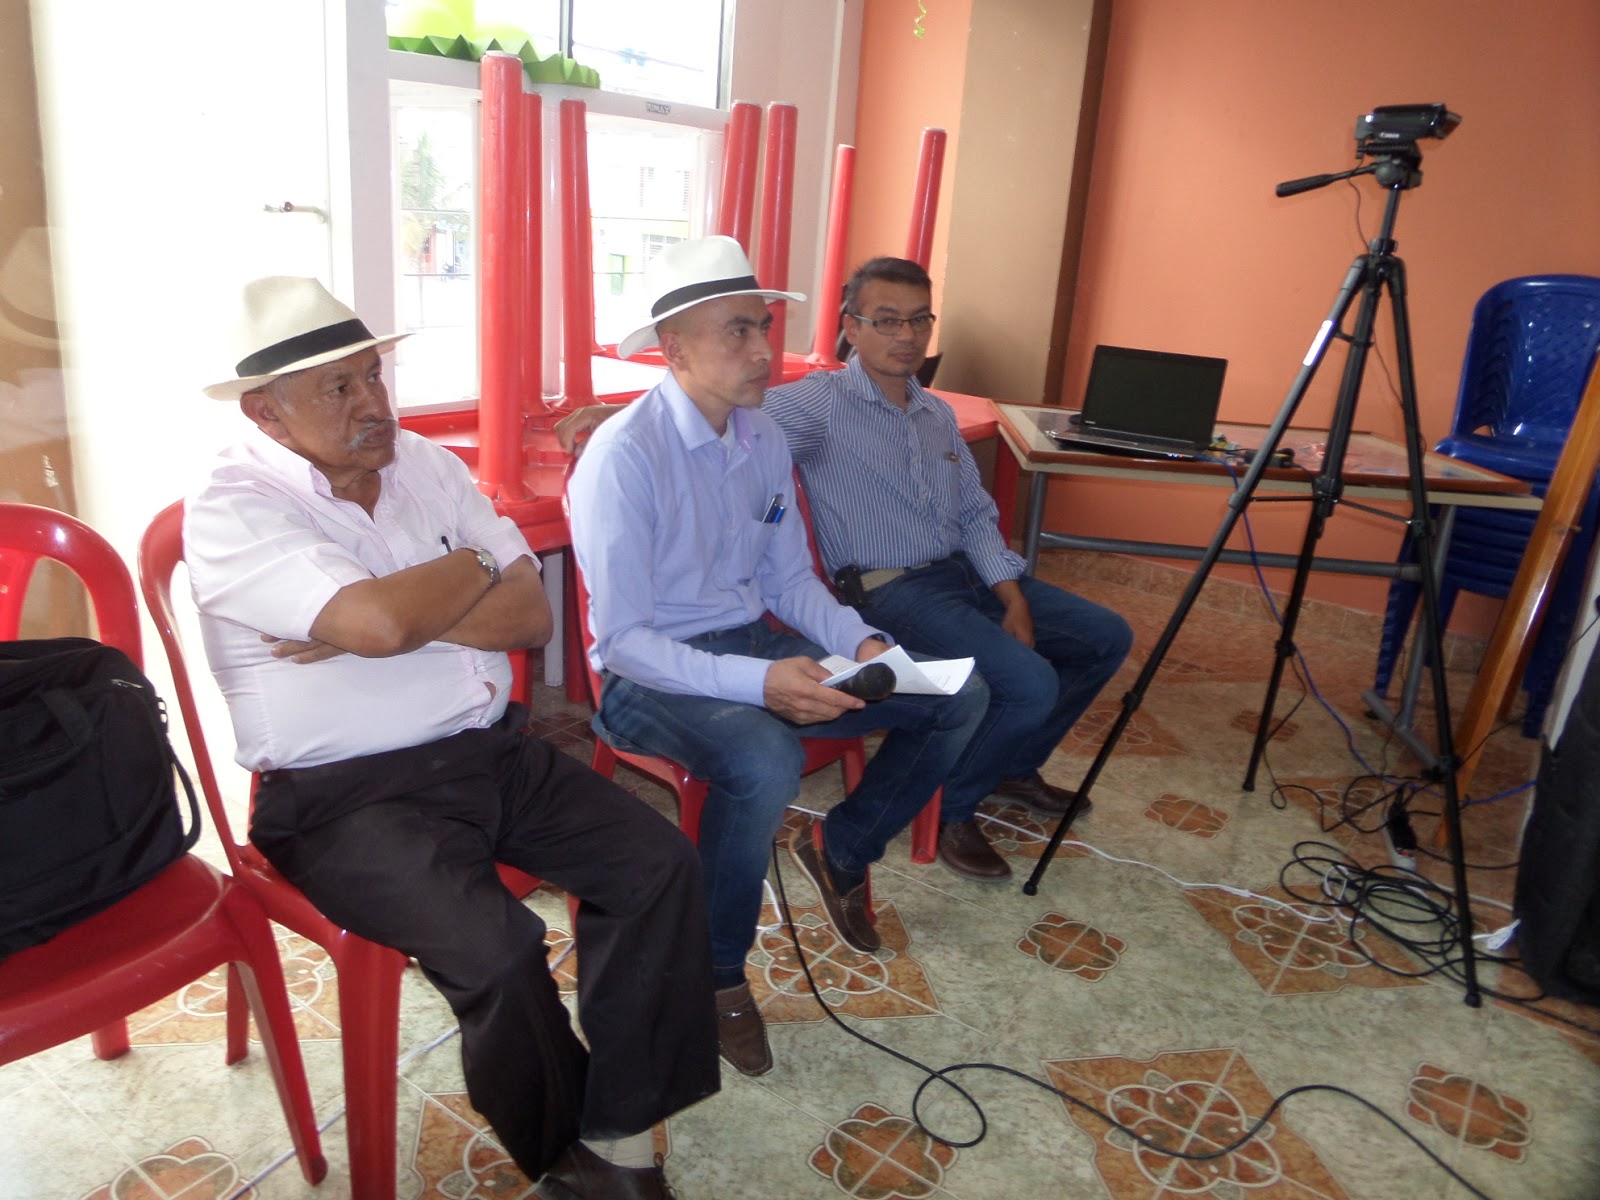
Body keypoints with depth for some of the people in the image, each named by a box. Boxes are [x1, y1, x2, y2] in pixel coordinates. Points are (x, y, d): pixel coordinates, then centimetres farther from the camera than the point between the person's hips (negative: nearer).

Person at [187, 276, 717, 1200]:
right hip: (346, 795, -6)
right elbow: (386, 622, -27)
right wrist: (471, 567, -7)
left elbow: (532, 615, 0)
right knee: (496, 949, -27)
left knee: (661, 864, -9)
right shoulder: (232, 510, -9)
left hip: (495, 750, 6)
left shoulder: (425, 464, 9)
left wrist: (402, 612, -14)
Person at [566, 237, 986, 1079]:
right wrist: (756, 683, -34)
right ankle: (714, 975, -11)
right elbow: (621, 640, -21)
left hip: (753, 643, 7)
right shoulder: (624, 457, -19)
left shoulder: (763, 439, 4)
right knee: (763, 759, -40)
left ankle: (840, 849, 20)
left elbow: (789, 578, 11)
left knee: (958, 696, -2)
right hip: (650, 675, -7)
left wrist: (859, 642, -9)